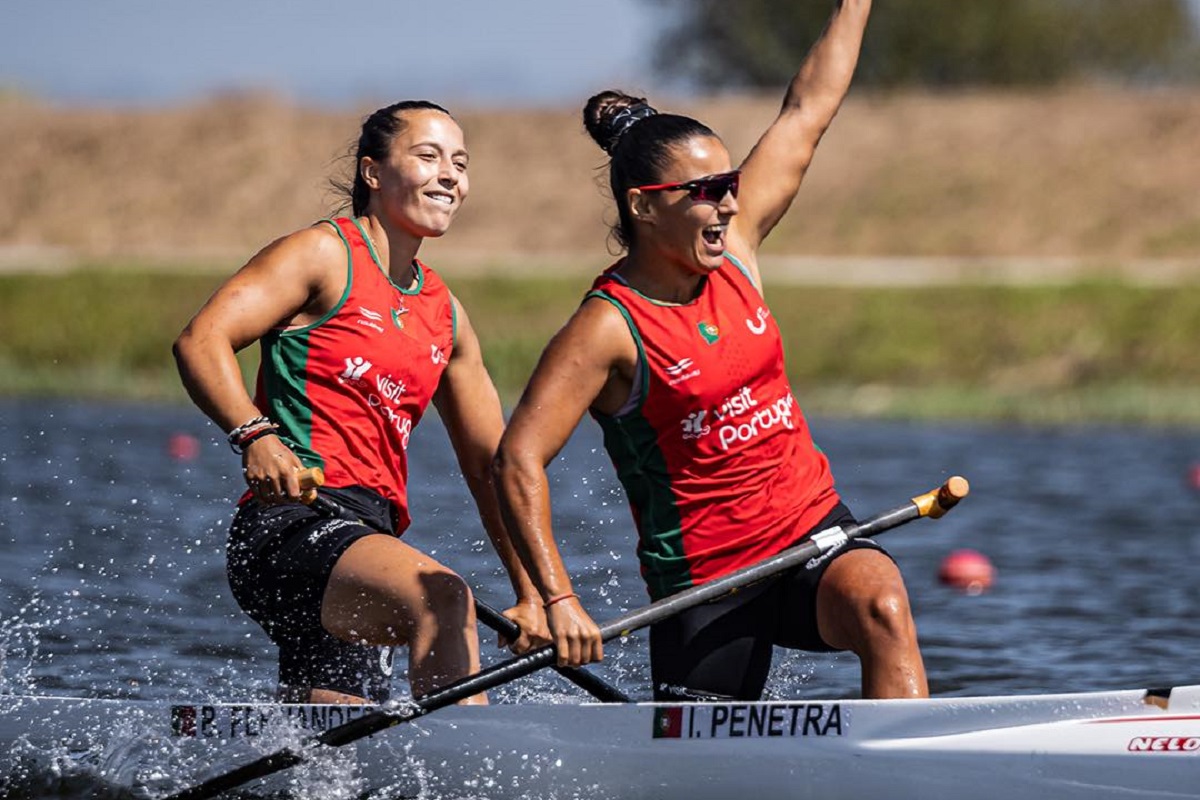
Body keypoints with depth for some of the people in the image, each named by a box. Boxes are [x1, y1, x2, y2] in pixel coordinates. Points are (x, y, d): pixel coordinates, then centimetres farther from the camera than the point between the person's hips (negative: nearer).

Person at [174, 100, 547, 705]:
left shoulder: (445, 314, 23)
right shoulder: (325, 254, 1)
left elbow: (489, 465, 26)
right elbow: (200, 340, -12)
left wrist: (529, 594, 20)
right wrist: (255, 434, -28)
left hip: (365, 538, 9)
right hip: (291, 524, -9)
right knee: (442, 596, -33)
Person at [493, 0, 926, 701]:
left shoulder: (732, 250, 3)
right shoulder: (609, 328, -15)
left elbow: (809, 111, 12)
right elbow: (518, 460, -22)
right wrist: (558, 599, -30)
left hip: (814, 528, 4)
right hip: (705, 582, -4)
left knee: (880, 605, -27)